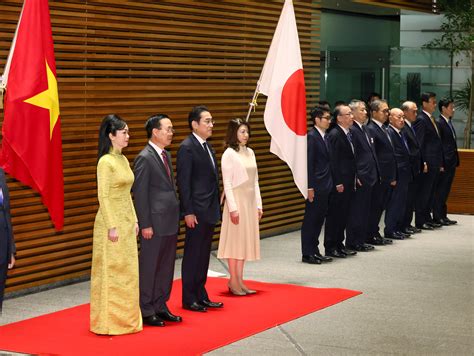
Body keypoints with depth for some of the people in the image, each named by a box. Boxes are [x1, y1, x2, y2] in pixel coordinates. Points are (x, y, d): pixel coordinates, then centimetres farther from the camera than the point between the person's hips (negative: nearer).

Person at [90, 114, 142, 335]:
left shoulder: (124, 160, 12)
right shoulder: (106, 162, -13)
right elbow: (103, 197, -16)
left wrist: (134, 220, 14)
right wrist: (111, 226, -18)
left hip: (126, 221, 8)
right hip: (111, 221, -8)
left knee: (127, 271, 11)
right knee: (111, 272, -2)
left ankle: (126, 318, 19)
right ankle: (109, 322, 5)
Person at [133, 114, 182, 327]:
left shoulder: (166, 155, 14)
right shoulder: (144, 158, -13)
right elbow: (140, 193, -15)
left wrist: (176, 216, 16)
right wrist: (145, 225, -17)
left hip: (170, 222, 9)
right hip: (155, 224, -9)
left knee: (166, 267, 14)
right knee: (149, 268, 1)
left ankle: (160, 307, 24)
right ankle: (146, 311, 10)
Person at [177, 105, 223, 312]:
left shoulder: (207, 146, 14)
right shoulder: (187, 148, -13)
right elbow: (183, 182, -16)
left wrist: (216, 207, 13)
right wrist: (188, 212, -19)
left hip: (210, 211, 8)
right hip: (196, 212, -8)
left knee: (203, 256, 13)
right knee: (192, 256, 1)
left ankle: (201, 296, 21)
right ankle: (189, 299, 9)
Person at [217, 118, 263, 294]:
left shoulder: (250, 152, 11)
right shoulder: (229, 154, -9)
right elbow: (227, 183, -12)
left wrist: (258, 204, 12)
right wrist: (233, 207, -16)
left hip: (250, 202, 7)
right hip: (237, 200, -7)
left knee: (245, 240, 8)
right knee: (235, 239, -2)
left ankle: (239, 280, 14)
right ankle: (233, 282, 5)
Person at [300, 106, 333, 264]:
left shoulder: (325, 137, 14)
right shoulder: (311, 137, -13)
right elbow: (309, 163, -16)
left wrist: (331, 183, 14)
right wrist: (310, 187, -18)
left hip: (325, 186, 9)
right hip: (316, 186, -9)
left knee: (319, 219, 13)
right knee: (310, 220, -1)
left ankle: (314, 251, 20)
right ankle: (307, 254, 5)